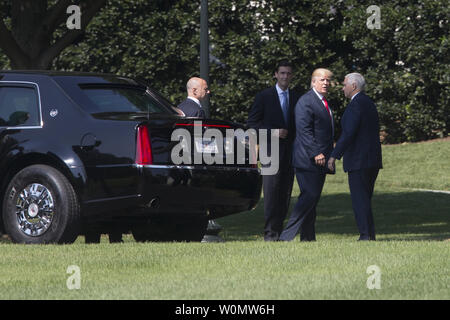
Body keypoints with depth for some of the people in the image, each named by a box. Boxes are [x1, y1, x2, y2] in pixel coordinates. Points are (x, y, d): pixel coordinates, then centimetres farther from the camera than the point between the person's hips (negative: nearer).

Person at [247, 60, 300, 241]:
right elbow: (251, 123, 0)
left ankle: (278, 231, 6)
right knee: (271, 191, -11)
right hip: (271, 150, -4)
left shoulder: (297, 98, 13)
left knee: (285, 193, 3)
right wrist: (271, 132, -13)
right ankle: (270, 233, -12)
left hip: (290, 151, 4)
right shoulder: (264, 97, 2)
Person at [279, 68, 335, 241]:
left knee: (312, 198, 8)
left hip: (320, 160, 9)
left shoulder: (324, 103, 20)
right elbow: (304, 130, -18)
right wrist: (316, 154, -22)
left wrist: (329, 155, 21)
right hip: (307, 159, -9)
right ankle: (287, 235, -15)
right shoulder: (305, 101, -10)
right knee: (309, 196, -15)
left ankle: (308, 238, 10)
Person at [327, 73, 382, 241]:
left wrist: (335, 155, -20)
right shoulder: (369, 103, 17)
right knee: (365, 199, 13)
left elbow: (348, 133, -21)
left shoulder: (356, 104, -14)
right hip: (372, 160, 10)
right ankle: (370, 235, 13)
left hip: (358, 161, -10)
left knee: (360, 200, -7)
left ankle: (366, 236, -9)